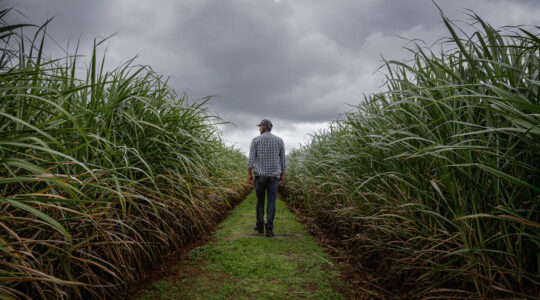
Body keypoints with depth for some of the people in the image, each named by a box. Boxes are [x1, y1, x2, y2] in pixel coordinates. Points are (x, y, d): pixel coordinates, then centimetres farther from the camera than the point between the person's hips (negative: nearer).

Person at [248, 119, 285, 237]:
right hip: (274, 176, 1)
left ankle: (260, 225, 24)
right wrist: (281, 174, 18)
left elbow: (251, 159, -7)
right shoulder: (279, 141, 5)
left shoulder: (256, 140, 0)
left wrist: (250, 175, -4)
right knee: (271, 202, 1)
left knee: (260, 200, 16)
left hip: (260, 175, 0)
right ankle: (269, 229, -5)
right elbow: (282, 160, 8)